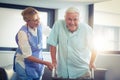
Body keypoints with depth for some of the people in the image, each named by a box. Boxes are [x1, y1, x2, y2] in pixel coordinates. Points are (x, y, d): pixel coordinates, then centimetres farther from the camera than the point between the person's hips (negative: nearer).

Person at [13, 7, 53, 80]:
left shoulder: (39, 26, -10)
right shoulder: (23, 33, -28)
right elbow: (27, 56, -25)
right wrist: (45, 63, -27)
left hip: (38, 63, 6)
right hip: (25, 66, -6)